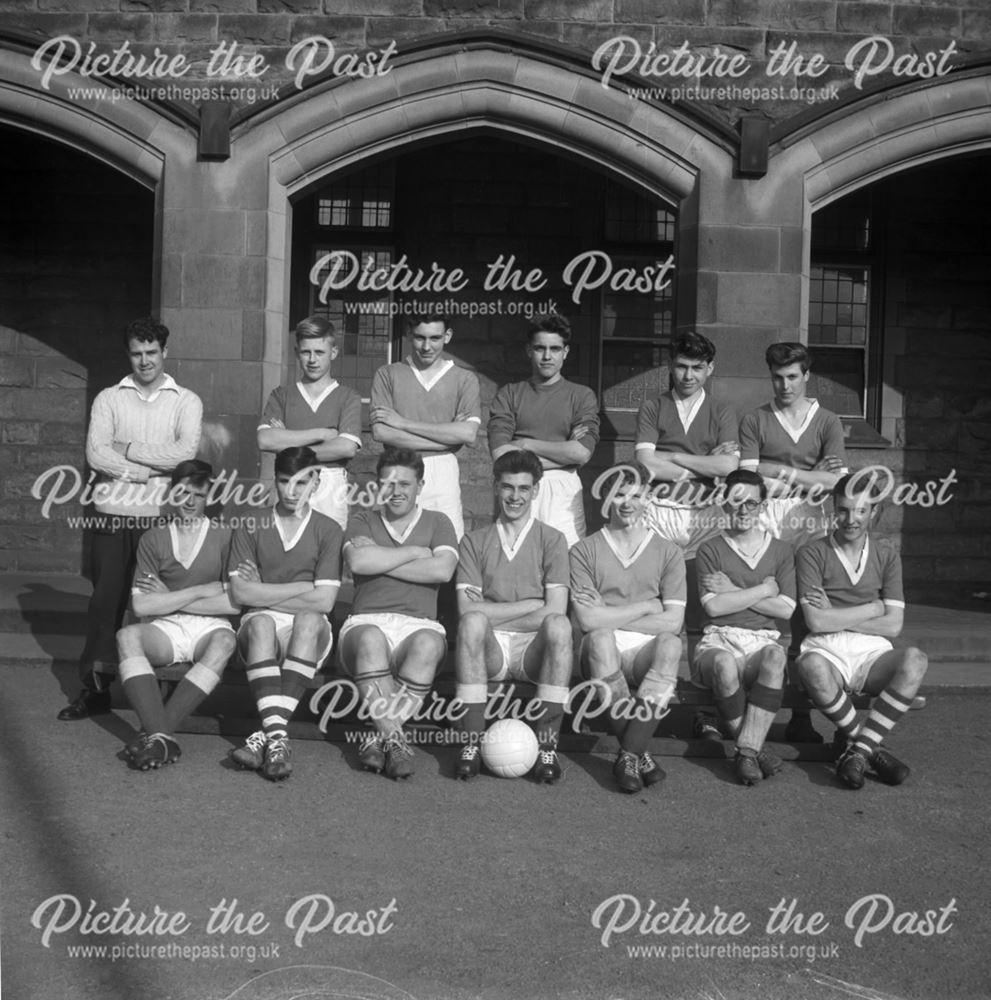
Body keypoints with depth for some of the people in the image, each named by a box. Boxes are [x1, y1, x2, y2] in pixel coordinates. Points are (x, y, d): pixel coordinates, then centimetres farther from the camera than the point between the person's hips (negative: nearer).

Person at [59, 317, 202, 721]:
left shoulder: (186, 402, 7)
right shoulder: (109, 399, 10)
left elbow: (186, 451, -10)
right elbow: (96, 453, -4)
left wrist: (129, 450, -7)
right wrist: (151, 470, -11)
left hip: (162, 517, -1)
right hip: (114, 516, 1)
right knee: (105, 600, 3)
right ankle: (94, 687, 12)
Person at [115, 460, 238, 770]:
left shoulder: (224, 537, 4)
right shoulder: (154, 538, 8)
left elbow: (235, 603, -7)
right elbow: (140, 605, -3)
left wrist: (170, 599, -5)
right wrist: (203, 590, -7)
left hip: (209, 627, -1)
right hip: (165, 629, 2)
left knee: (224, 641, -35)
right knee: (128, 636, -30)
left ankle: (153, 732, -37)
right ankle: (161, 736, -41)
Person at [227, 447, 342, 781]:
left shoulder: (328, 530, 5)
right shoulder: (251, 528, 9)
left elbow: (324, 601, -6)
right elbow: (240, 593, -4)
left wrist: (262, 595, -3)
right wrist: (302, 588, -6)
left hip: (308, 636, -1)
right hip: (259, 631, 1)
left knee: (308, 619, -34)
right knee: (260, 622, -33)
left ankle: (267, 734, -43)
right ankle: (277, 735, -47)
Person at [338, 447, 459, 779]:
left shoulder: (437, 522, 17)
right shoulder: (363, 521, 18)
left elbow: (442, 570, -5)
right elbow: (358, 561, -6)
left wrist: (379, 562, -2)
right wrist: (416, 552, 0)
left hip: (419, 624, 0)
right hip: (366, 622, 0)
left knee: (427, 644, -36)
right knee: (371, 639, -37)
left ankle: (380, 736, -35)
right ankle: (394, 738, -37)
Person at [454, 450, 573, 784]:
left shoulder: (552, 539, 12)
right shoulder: (474, 541, 14)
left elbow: (554, 611, -2)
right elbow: (467, 610, -1)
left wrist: (491, 614, -6)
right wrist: (531, 605, -7)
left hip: (534, 648, 0)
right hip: (490, 649, 0)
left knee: (558, 625, -31)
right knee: (472, 622, -32)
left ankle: (546, 745, -26)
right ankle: (471, 742, -25)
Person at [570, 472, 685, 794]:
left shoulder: (668, 552, 8)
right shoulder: (584, 551, 5)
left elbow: (672, 622, -5)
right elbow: (587, 620, -9)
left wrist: (609, 617, -8)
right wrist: (646, 606, -4)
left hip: (646, 651, 1)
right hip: (602, 654, -1)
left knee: (670, 644, -32)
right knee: (601, 637, -35)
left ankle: (628, 755, -29)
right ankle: (640, 752, -27)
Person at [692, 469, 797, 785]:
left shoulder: (781, 551, 16)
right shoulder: (711, 550, 10)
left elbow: (785, 609, 2)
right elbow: (714, 606, -5)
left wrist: (734, 592, -4)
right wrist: (765, 589, -1)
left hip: (762, 642, 1)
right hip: (718, 642, -1)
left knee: (776, 656, -36)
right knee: (724, 664, -38)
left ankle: (747, 751, -34)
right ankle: (755, 748, -21)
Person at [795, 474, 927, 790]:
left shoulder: (886, 555, 12)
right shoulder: (812, 553, 2)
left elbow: (893, 625, 1)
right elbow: (816, 622, -10)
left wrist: (836, 617, -6)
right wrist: (874, 607, -3)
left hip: (872, 653, 3)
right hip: (826, 651, -2)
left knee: (914, 660, -31)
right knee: (812, 668, -39)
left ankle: (857, 750, -22)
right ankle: (871, 747, -13)